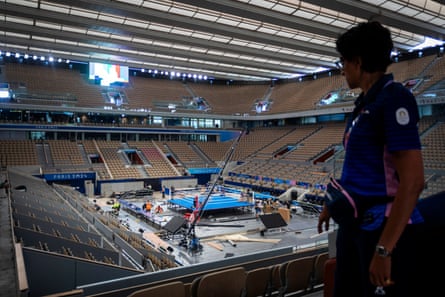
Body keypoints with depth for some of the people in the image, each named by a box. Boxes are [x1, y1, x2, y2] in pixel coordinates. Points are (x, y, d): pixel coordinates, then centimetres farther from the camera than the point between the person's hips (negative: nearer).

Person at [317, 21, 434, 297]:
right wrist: (331, 205, 24)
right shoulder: (365, 102, 10)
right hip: (354, 223, 9)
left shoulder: (393, 98, -16)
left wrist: (384, 248, -24)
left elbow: (412, 181, -23)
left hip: (385, 229, -8)